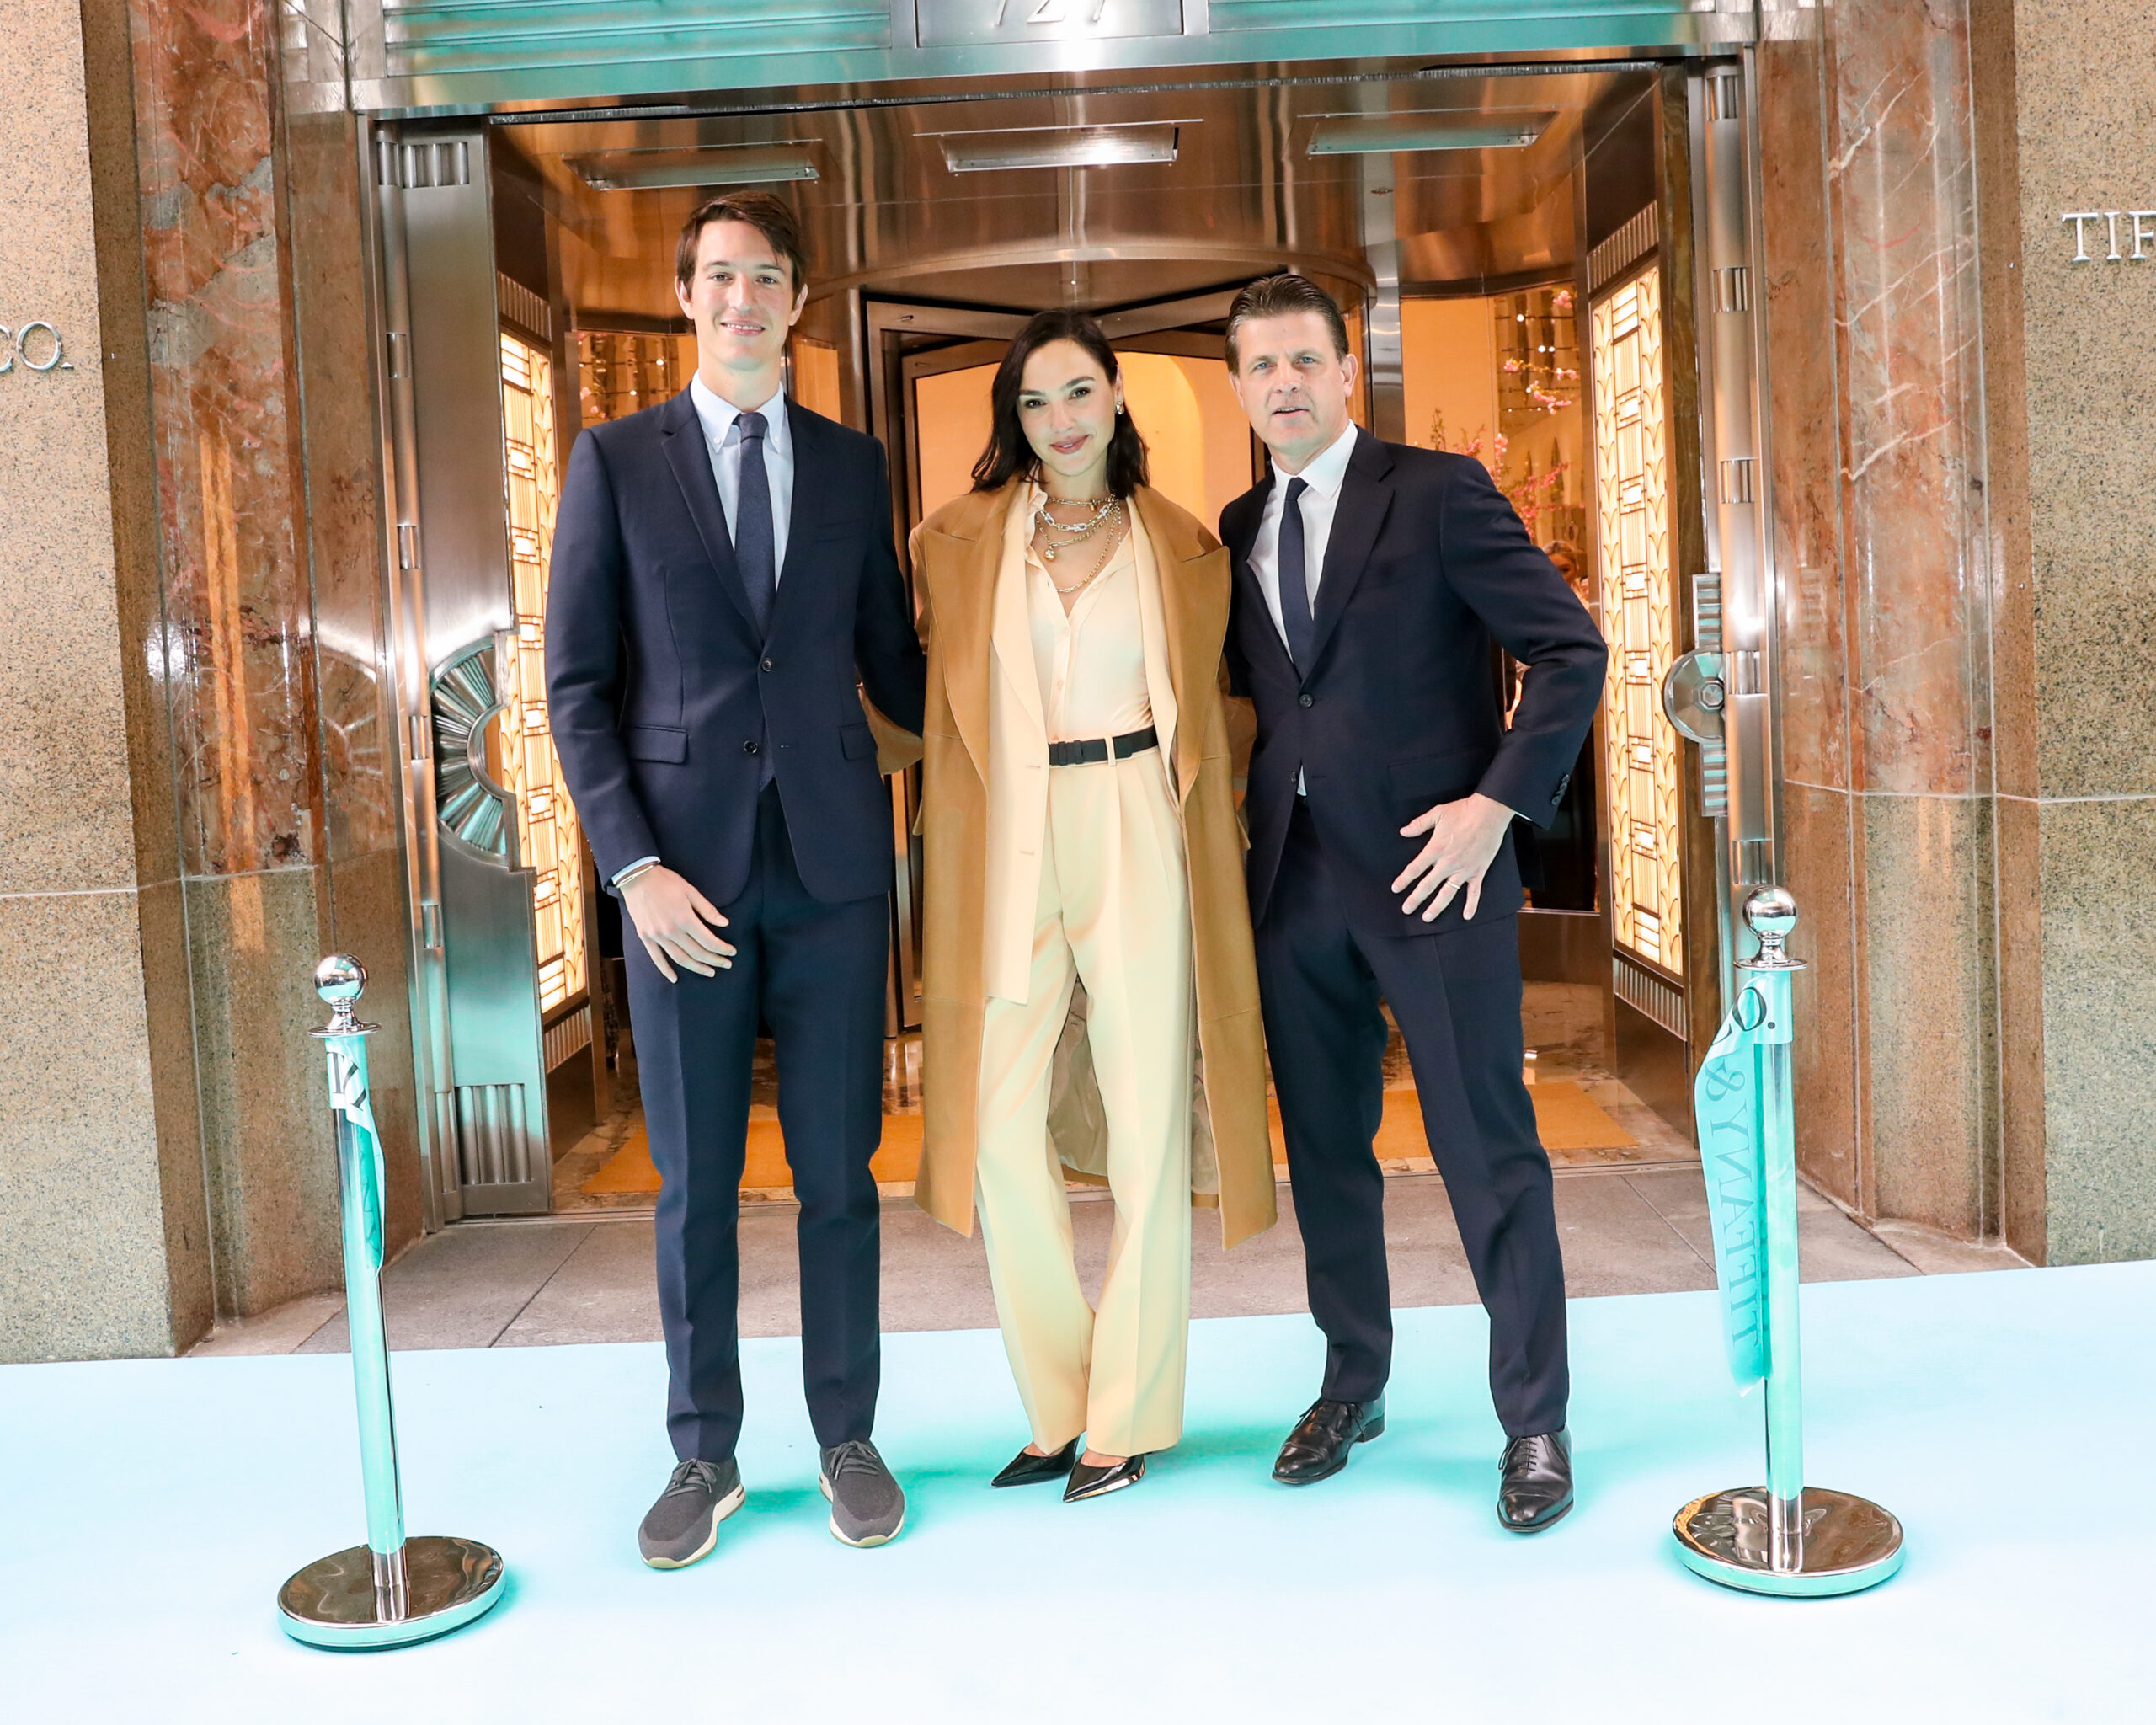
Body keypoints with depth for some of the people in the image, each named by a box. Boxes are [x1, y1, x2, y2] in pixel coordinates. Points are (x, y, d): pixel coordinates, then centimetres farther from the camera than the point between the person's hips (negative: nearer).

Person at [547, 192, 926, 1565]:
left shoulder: (854, 464, 11)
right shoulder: (616, 460, 5)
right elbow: (579, 683, 0)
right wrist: (634, 866, -9)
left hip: (833, 861, 1)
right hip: (685, 867, -1)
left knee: (840, 1167, 7)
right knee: (695, 1180, 7)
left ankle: (848, 1437, 23)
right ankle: (705, 1452, 23)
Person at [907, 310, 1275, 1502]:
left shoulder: (1181, 551, 9)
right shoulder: (962, 541, 8)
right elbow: (928, 696, 16)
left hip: (1137, 843, -1)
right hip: (1008, 850, 1)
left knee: (1147, 1128, 0)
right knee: (1000, 1132, -1)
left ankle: (1128, 1418, 14)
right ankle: (1058, 1411, 16)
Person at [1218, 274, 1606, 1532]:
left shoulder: (1440, 492, -3)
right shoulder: (1238, 532, 13)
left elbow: (1571, 650, -7)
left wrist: (1497, 804, -14)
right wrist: (1248, 817, 8)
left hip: (1431, 863, -5)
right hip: (1294, 874, 5)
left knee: (1489, 1148, 0)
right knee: (1324, 1145, 12)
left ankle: (1535, 1422, 13)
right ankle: (1354, 1384, 29)